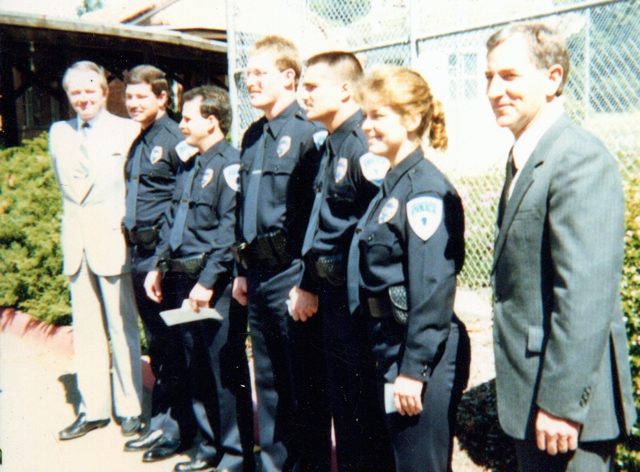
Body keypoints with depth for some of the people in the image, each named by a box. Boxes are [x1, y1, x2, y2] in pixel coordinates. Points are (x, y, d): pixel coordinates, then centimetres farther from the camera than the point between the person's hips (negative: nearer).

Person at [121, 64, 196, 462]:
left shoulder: (176, 139, -10)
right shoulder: (139, 143, 15)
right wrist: (131, 230, 12)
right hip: (140, 251, 9)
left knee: (172, 342, 0)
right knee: (156, 341, 17)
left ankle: (176, 427, 13)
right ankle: (161, 422, 30)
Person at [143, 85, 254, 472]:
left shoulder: (229, 164, -12)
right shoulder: (189, 167, 16)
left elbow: (230, 230, -19)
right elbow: (172, 220, 21)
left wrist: (208, 281, -21)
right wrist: (158, 267, 14)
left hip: (215, 284, -9)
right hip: (185, 280, 9)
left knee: (226, 370, 0)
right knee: (197, 368, 16)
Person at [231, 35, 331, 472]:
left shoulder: (308, 133, -11)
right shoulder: (253, 137, 14)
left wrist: (309, 281, -18)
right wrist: (242, 270, 17)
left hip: (290, 270, -8)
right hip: (259, 273, 8)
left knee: (305, 382, 4)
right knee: (268, 379, 18)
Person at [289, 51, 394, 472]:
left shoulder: (365, 146, -17)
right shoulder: (329, 147, 12)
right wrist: (309, 285, 15)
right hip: (332, 296, 9)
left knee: (367, 409, 6)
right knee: (343, 404, 20)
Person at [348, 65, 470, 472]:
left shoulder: (426, 191, -18)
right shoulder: (391, 186, 11)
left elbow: (433, 290, -22)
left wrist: (413, 370, -20)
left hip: (423, 355, -9)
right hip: (392, 347, 9)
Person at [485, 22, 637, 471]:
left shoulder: (581, 160, -19)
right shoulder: (525, 158, 11)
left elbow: (585, 295, -25)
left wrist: (561, 403, -22)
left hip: (567, 392, -9)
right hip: (529, 390, 9)